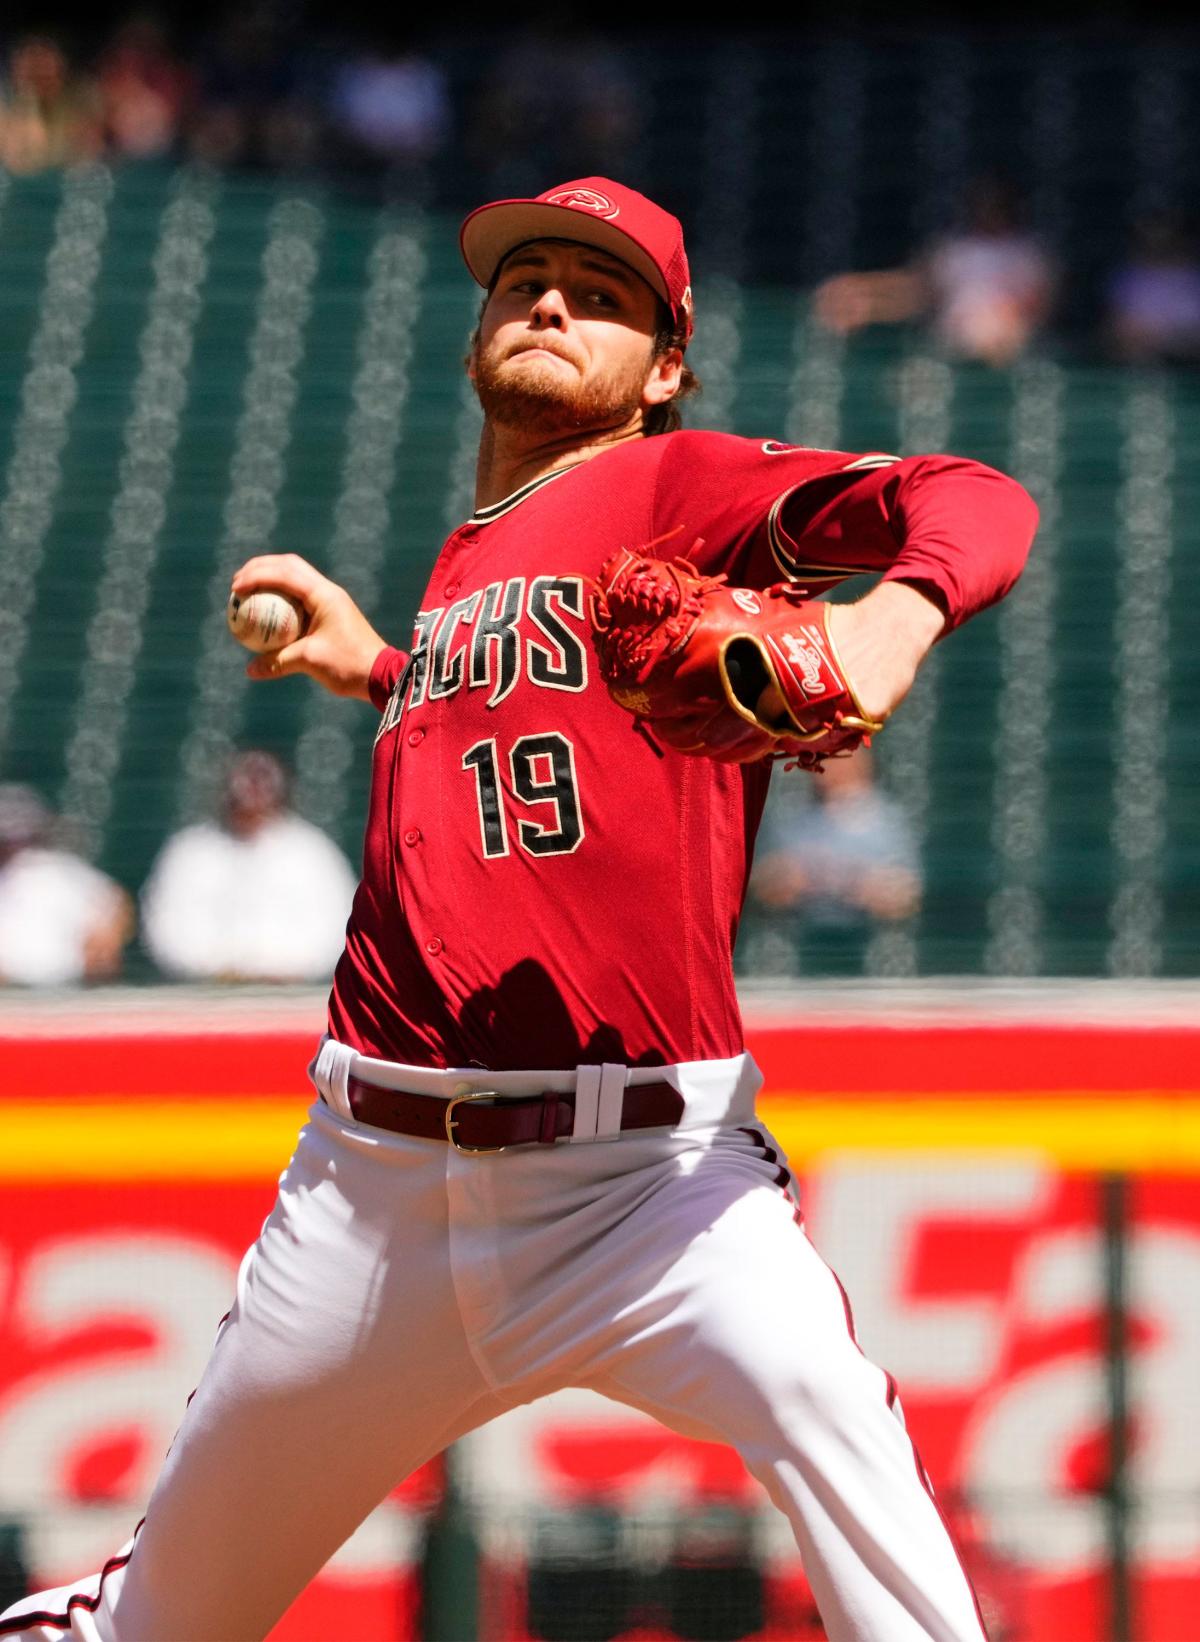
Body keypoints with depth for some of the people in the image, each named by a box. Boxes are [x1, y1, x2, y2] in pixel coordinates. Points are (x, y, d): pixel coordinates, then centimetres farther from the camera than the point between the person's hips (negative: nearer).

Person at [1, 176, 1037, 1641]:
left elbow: (979, 507, -17)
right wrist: (372, 669, 28)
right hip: (375, 1175, 6)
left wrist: (897, 610, -37)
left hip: (635, 1162, -6)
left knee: (813, 1393, -35)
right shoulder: (464, 567, 18)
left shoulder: (679, 487, -1)